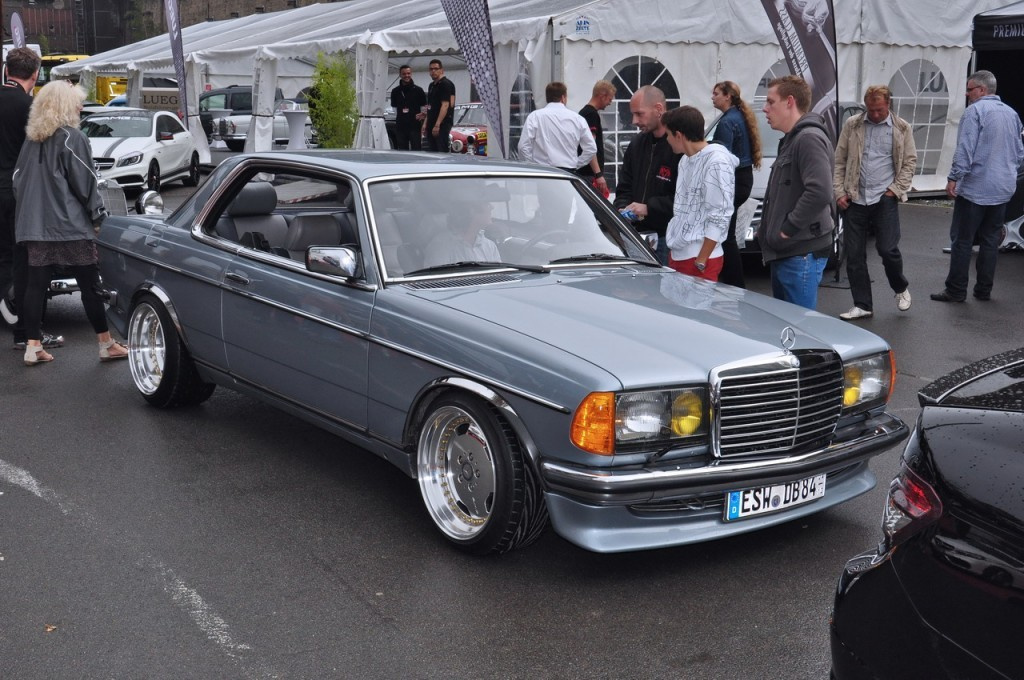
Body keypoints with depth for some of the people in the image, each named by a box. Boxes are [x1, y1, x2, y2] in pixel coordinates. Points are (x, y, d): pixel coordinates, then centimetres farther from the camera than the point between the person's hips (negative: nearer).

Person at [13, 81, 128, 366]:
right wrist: (99, 215, -1)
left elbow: (18, 179, 14)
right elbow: (85, 183, -10)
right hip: (70, 225, -6)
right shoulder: (72, 138, -9)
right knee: (90, 284, 2)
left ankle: (33, 347, 6)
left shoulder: (31, 138, 11)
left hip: (34, 223, 6)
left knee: (36, 283, 7)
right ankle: (106, 344, 8)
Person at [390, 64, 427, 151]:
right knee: (402, 151, 7)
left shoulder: (418, 90, 4)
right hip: (400, 126, 3)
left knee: (416, 150, -4)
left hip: (415, 126, -3)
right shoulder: (395, 91, 11)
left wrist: (423, 114, -11)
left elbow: (425, 106, 6)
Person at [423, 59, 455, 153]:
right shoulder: (431, 85, 20)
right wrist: (425, 123, 16)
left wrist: (437, 125, -22)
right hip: (431, 124, 9)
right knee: (431, 151, 7)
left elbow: (445, 105, -17)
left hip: (442, 124, -9)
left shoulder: (446, 84, -9)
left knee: (442, 151, -12)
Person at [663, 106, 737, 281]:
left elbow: (719, 218, -18)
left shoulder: (717, 162, -15)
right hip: (677, 254, 8)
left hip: (698, 257, -8)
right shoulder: (685, 160, 13)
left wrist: (701, 261, -18)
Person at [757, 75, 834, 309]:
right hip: (785, 252, 11)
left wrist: (789, 228, -20)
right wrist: (769, 229, 12)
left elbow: (820, 193, -27)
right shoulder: (791, 139, 18)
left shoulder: (809, 139, -15)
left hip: (801, 254, -10)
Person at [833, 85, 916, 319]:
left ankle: (901, 288, 22)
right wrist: (839, 192, 0)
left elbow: (910, 162, 5)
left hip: (884, 199, -2)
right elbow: (839, 161, 7)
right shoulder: (852, 125, 5)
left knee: (887, 249, -9)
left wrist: (896, 190, -5)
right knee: (854, 254, 3)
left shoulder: (902, 128, 3)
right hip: (855, 199, 2)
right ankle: (862, 306, 13)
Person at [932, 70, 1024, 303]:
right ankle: (984, 290, 15)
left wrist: (953, 178, -14)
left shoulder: (975, 110, -11)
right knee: (990, 240, 11)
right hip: (1003, 189, 7)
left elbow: (965, 149, -18)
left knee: (962, 240, -2)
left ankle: (956, 290, 0)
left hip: (975, 188, -7)